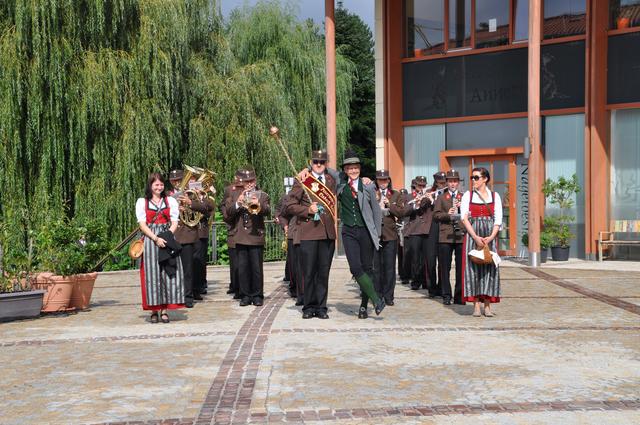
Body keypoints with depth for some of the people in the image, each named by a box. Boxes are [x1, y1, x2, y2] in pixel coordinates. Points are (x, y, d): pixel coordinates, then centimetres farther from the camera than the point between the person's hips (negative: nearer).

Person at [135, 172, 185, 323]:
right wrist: (156, 239, -14)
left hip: (167, 239, 1)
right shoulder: (142, 202, 9)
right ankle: (154, 310, 1)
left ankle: (165, 310, -2)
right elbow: (142, 225, 0)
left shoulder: (171, 201, 14)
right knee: (152, 275, -4)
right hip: (150, 241, -1)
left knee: (168, 274, -5)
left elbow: (174, 223, 6)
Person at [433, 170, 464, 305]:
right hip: (445, 236, -1)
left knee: (461, 267, 2)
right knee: (444, 267, 1)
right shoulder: (441, 198, 12)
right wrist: (447, 214, -14)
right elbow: (436, 215, 2)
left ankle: (459, 295, 10)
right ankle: (446, 295, 8)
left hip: (461, 236, 1)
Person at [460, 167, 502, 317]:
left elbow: (498, 220, 3)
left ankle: (487, 305, 2)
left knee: (489, 268, -2)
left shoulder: (495, 196, 8)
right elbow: (464, 218, -3)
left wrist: (490, 237, -12)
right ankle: (476, 305, -1)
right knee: (473, 267, -4)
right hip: (472, 235, 0)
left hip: (490, 237, 1)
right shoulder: (468, 195, 6)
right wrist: (476, 237, -14)